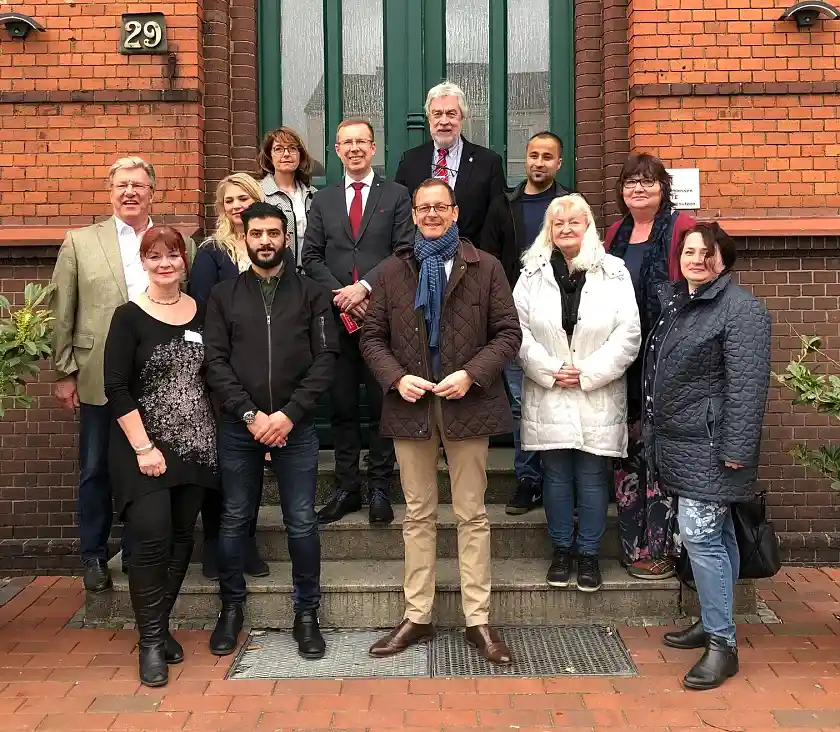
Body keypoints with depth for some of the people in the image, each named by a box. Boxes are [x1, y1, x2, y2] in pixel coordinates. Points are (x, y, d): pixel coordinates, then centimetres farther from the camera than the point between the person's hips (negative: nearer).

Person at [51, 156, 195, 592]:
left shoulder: (180, 244, 4)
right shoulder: (80, 242, 3)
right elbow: (62, 314, 2)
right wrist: (64, 373, -1)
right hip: (99, 379, 0)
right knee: (95, 471, 10)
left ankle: (138, 554, 26)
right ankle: (93, 557, 26)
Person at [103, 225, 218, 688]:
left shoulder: (201, 313, 7)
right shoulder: (129, 317, -5)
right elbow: (116, 389, -9)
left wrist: (218, 436, 3)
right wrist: (143, 447, -14)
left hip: (195, 448, 4)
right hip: (145, 449, -4)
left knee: (181, 539, 8)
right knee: (152, 539, -10)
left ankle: (160, 626, 23)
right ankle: (150, 641, 5)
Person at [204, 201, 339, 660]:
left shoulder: (311, 295, 5)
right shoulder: (223, 296, 7)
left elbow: (326, 359, -2)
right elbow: (215, 361, -1)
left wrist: (289, 414, -12)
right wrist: (250, 414, -12)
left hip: (295, 427, -1)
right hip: (238, 427, 1)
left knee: (302, 524, 3)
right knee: (234, 520, 10)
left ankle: (306, 613, 18)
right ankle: (231, 608, 27)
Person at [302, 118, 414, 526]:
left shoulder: (396, 196, 6)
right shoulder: (323, 200, 14)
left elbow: (404, 251, -4)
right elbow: (311, 257, 8)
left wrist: (364, 287, -14)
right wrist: (341, 295, -7)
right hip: (337, 315, 3)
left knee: (382, 404, 3)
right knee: (342, 405, 7)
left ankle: (379, 488, 12)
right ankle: (346, 488, 16)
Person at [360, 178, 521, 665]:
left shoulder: (485, 268, 2)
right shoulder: (394, 270, 9)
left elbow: (508, 333, -1)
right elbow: (372, 337, 8)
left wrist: (471, 374, -15)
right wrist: (397, 377, -10)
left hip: (466, 404, -2)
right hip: (411, 405, 2)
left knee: (472, 515, 4)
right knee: (418, 515, 10)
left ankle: (479, 620, 13)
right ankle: (417, 617, 20)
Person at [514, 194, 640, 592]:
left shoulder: (614, 272, -1)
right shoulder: (533, 273, 4)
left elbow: (628, 335, -5)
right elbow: (519, 330, 0)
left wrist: (588, 373, -11)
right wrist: (549, 370, -10)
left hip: (597, 398, -1)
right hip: (548, 395, 1)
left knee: (592, 478, 5)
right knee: (556, 476, 10)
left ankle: (589, 554, 19)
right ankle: (561, 551, 24)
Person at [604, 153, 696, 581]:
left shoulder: (680, 228, -4)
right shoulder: (616, 233, 16)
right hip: (622, 362, 6)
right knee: (627, 454, 10)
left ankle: (660, 548, 9)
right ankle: (633, 546, 20)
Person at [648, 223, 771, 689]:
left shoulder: (741, 309, -12)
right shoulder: (675, 302, 14)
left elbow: (747, 384, -18)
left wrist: (736, 449, -22)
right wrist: (652, 426, 20)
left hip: (709, 446, -8)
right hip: (680, 442, 8)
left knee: (700, 535, -10)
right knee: (714, 534, 16)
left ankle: (721, 644, -1)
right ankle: (712, 623, 25)